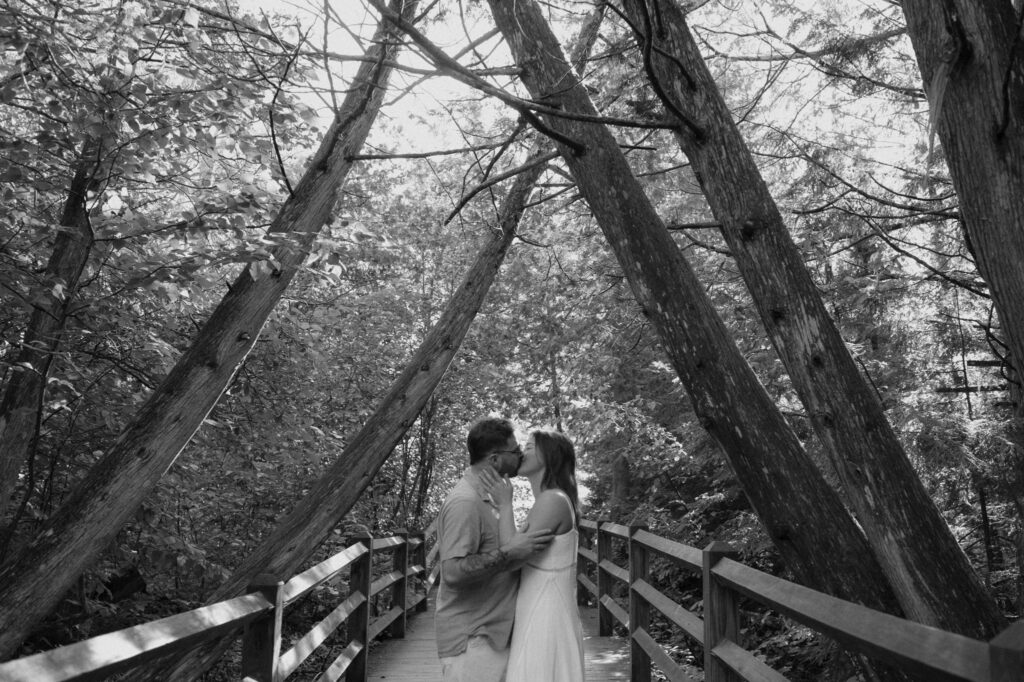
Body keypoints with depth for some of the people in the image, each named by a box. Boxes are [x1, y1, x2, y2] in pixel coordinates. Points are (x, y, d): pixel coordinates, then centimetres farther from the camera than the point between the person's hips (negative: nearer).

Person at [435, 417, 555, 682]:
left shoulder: (484, 497, 11)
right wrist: (508, 552, -28)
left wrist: (520, 541, 10)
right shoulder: (464, 501, -20)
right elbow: (453, 572, -27)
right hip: (472, 640, -9)